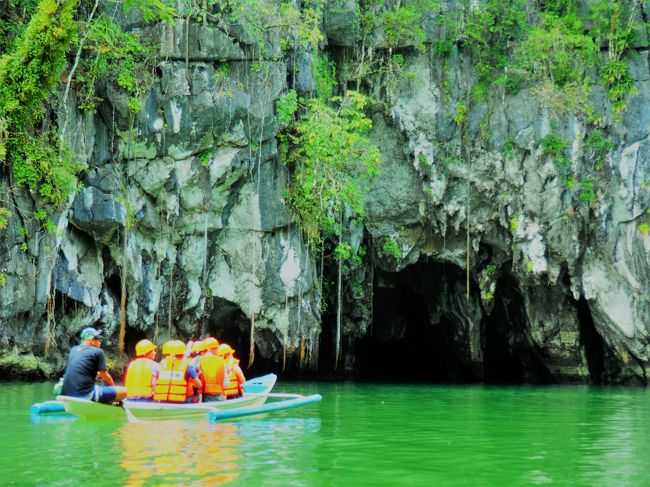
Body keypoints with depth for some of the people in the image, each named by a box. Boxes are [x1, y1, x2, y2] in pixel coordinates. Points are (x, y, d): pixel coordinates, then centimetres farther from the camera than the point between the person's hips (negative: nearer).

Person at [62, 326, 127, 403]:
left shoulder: (73, 350, 17)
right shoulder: (98, 352, -2)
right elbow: (105, 377, 1)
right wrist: (114, 391, 16)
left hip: (67, 394, 8)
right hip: (86, 395, -8)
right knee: (123, 391, -3)